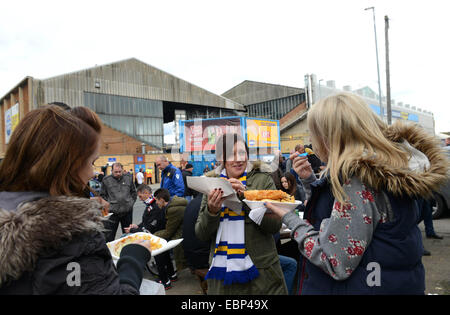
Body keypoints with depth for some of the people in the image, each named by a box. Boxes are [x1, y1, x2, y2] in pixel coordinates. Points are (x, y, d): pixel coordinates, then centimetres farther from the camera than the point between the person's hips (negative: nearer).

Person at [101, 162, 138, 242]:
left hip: (127, 211, 3)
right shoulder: (106, 180, -1)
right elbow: (102, 195, 5)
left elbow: (134, 192, 15)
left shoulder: (129, 178, 6)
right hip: (112, 212, -2)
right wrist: (108, 205, -4)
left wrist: (131, 202, 5)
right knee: (109, 237, -1)